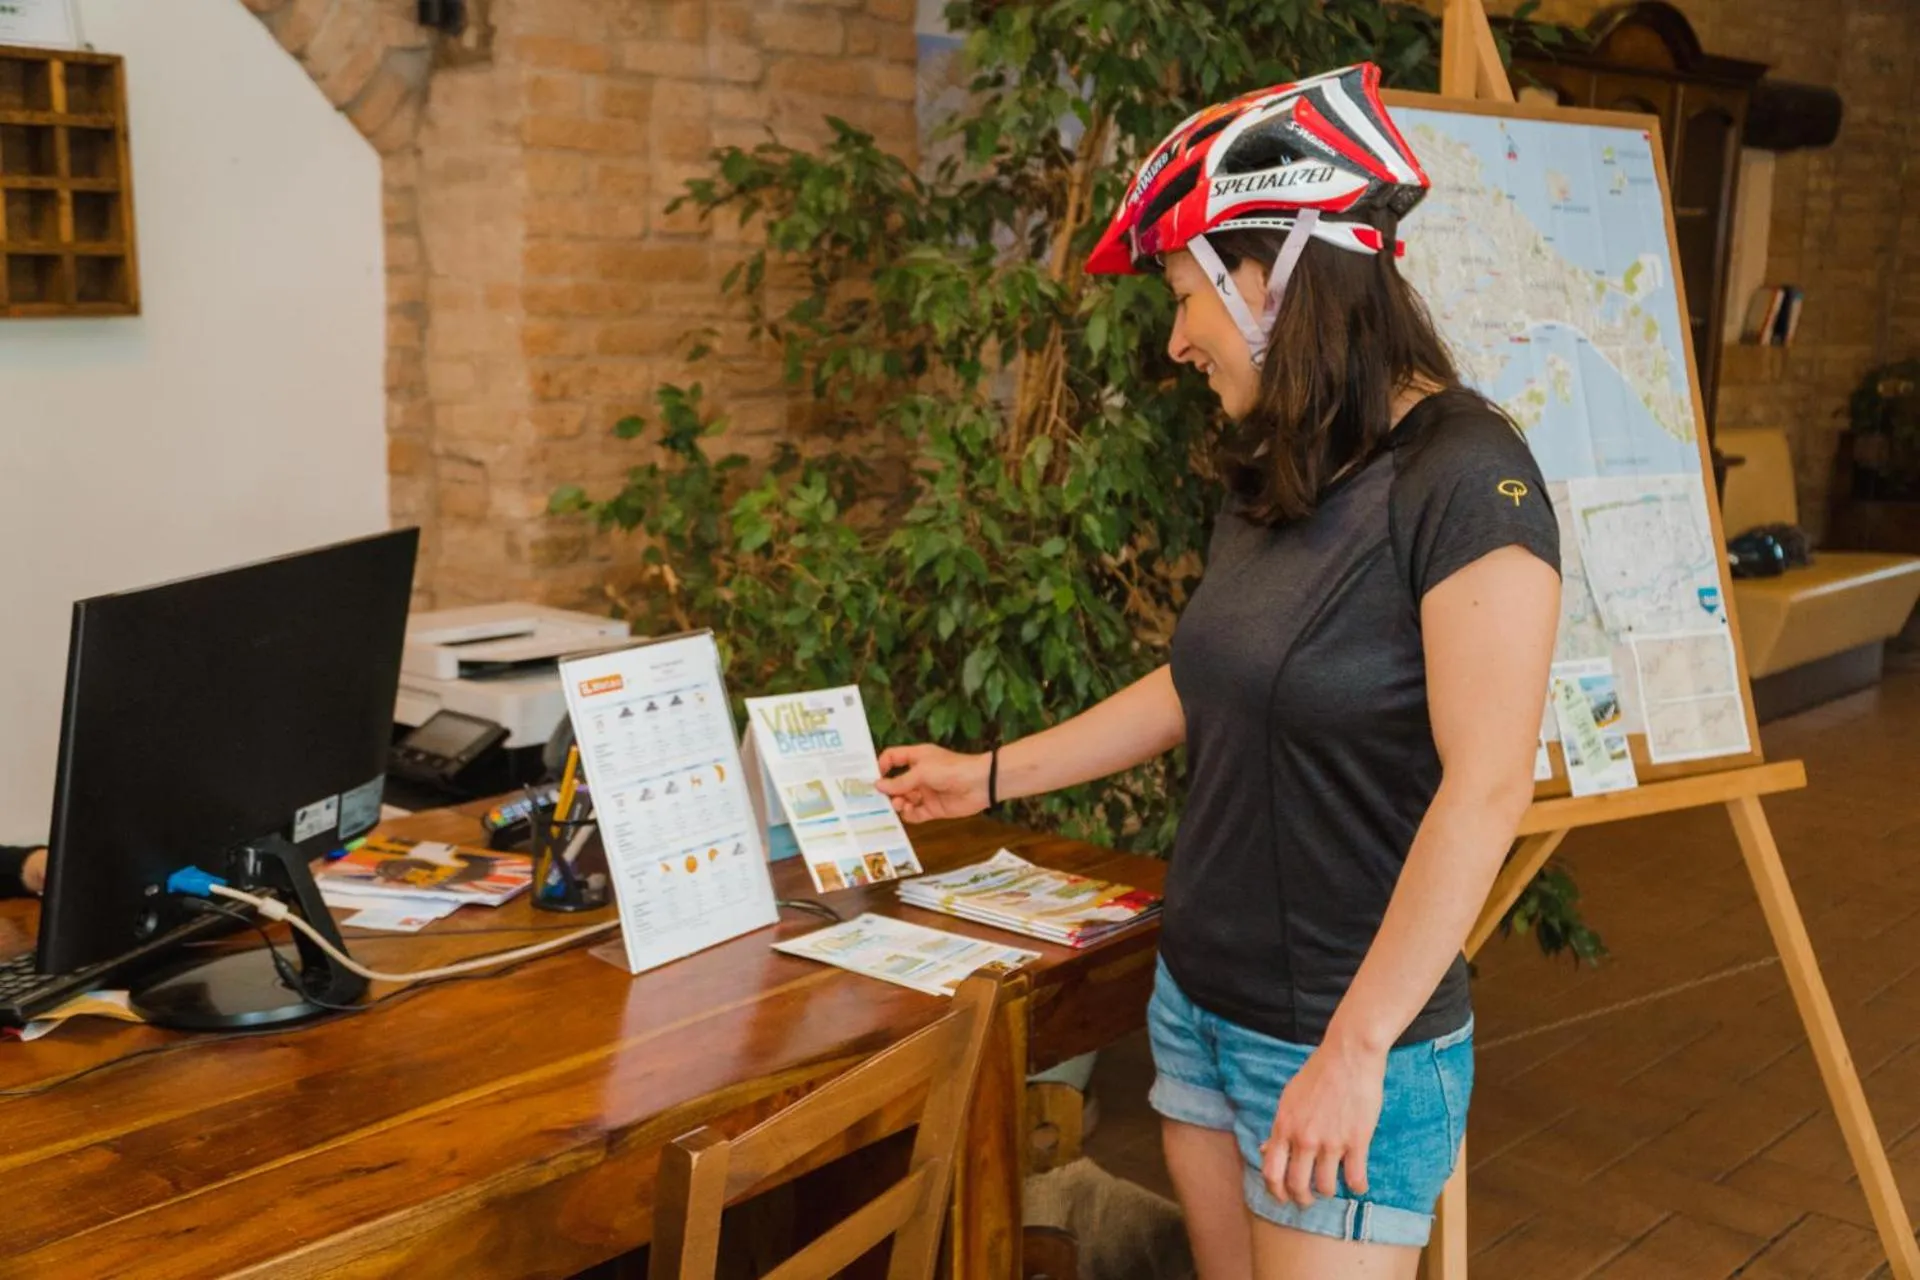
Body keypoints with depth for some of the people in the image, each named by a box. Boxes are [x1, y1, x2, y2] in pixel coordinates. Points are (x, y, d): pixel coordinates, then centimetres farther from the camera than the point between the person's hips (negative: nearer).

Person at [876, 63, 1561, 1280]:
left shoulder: (1463, 474, -19)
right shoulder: (1270, 479, 6)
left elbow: (1485, 790, -21)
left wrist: (1356, 1049, -20)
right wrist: (991, 775, 19)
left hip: (1349, 1044, -7)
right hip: (1198, 1003, 7)